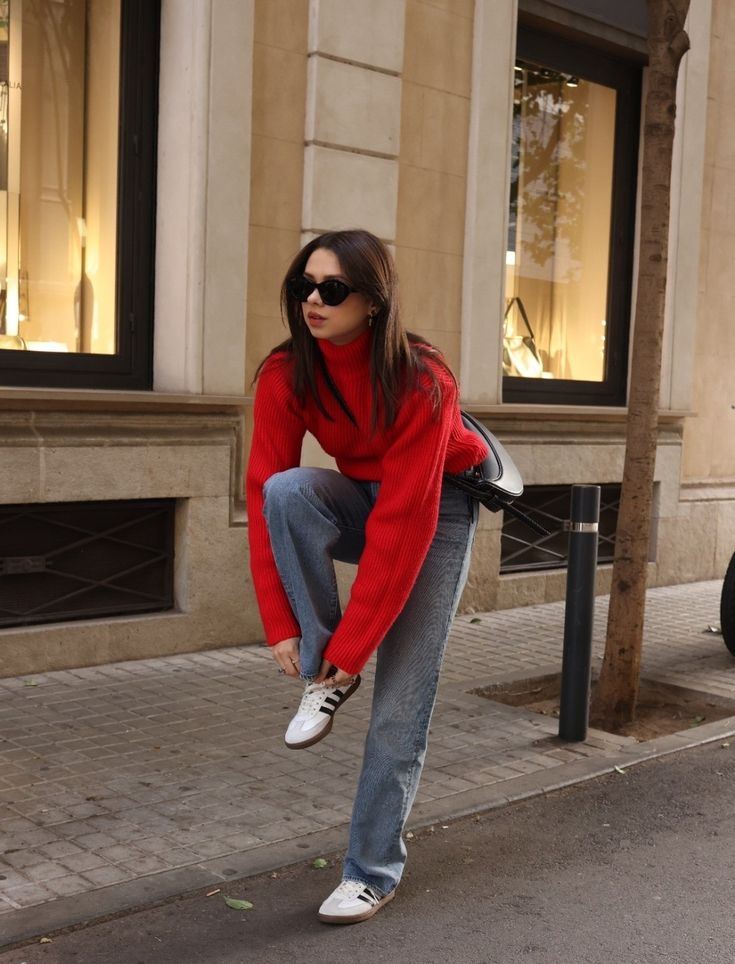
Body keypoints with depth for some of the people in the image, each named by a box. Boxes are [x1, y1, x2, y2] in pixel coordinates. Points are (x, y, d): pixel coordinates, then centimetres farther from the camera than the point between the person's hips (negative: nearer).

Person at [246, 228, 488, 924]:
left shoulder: (422, 382, -31)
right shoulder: (286, 375, -19)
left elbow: (404, 521, -31)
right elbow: (263, 494, -18)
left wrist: (353, 644, -30)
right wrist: (280, 624, -23)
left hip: (437, 507, -3)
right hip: (361, 498, 4)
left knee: (401, 698, -9)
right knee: (289, 490, -31)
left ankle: (374, 872, 9)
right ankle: (325, 678, -16)